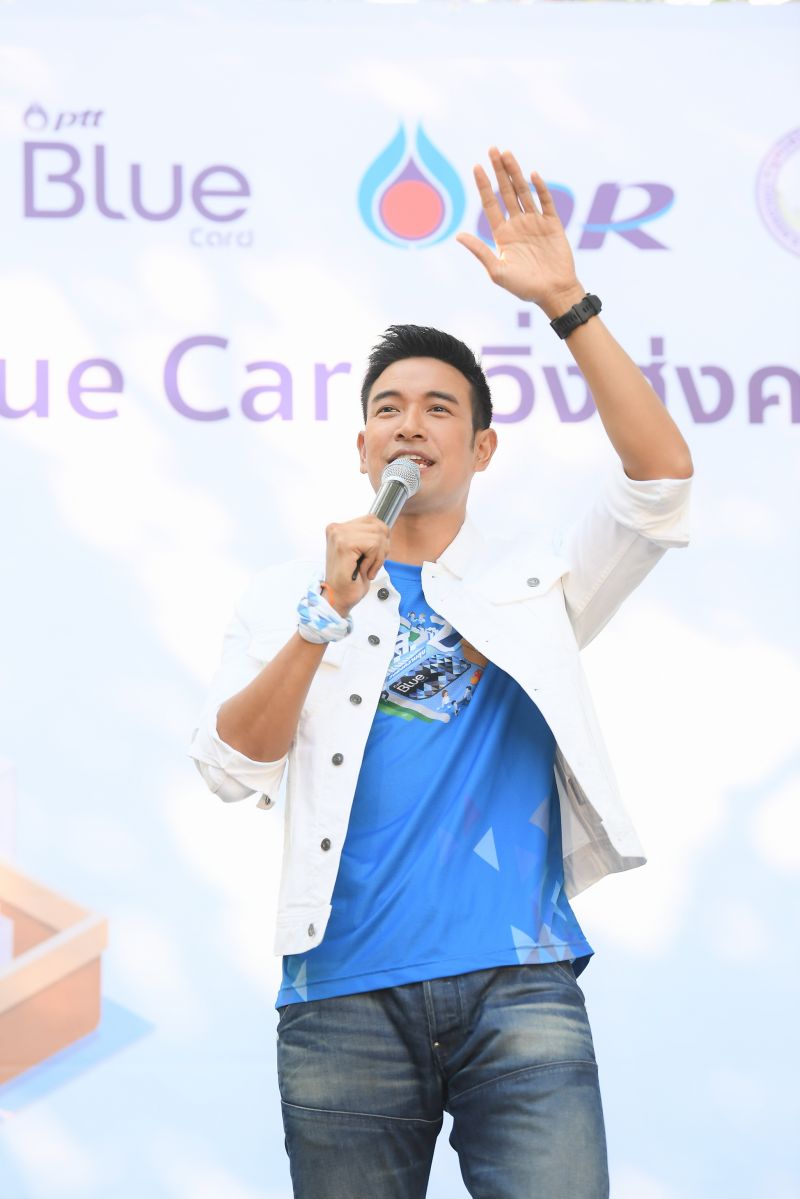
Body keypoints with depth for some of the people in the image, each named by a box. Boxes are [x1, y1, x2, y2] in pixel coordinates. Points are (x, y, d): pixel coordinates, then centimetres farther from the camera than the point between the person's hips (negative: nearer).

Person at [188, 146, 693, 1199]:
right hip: (345, 1001, 1)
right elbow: (231, 769, 2)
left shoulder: (535, 582, 16)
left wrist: (565, 304, -7)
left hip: (520, 985, -1)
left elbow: (663, 476, 0)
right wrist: (328, 611, -9)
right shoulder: (287, 599, 15)